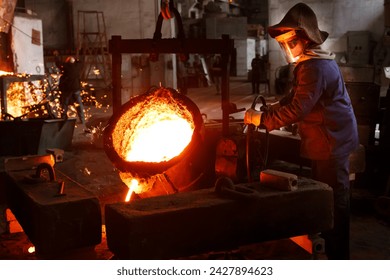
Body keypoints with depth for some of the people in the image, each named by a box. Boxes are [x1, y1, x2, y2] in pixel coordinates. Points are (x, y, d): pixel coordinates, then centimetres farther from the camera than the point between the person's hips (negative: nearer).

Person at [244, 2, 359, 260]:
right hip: (328, 141, 11)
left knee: (334, 199, -3)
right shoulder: (316, 63, 13)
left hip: (332, 142, -11)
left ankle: (338, 255, 7)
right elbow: (295, 98, 18)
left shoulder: (315, 68, -21)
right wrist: (270, 111, 3)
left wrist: (263, 119, -20)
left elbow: (298, 109, -28)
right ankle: (328, 243, 32)